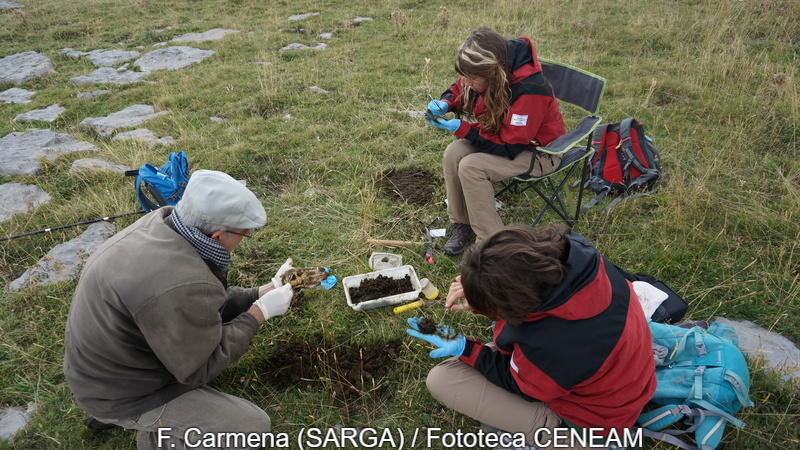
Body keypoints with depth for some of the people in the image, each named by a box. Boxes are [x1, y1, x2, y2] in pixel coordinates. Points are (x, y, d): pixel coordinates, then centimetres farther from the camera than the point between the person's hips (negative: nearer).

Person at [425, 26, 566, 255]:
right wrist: (445, 104, -14)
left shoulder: (529, 90, -34)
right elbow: (459, 88, 9)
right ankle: (462, 225, -2)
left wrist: (462, 129, -28)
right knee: (454, 152, -18)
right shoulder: (488, 74, -12)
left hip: (537, 150, -7)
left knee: (471, 166, -28)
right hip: (503, 135, 7)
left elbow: (509, 148, -29)